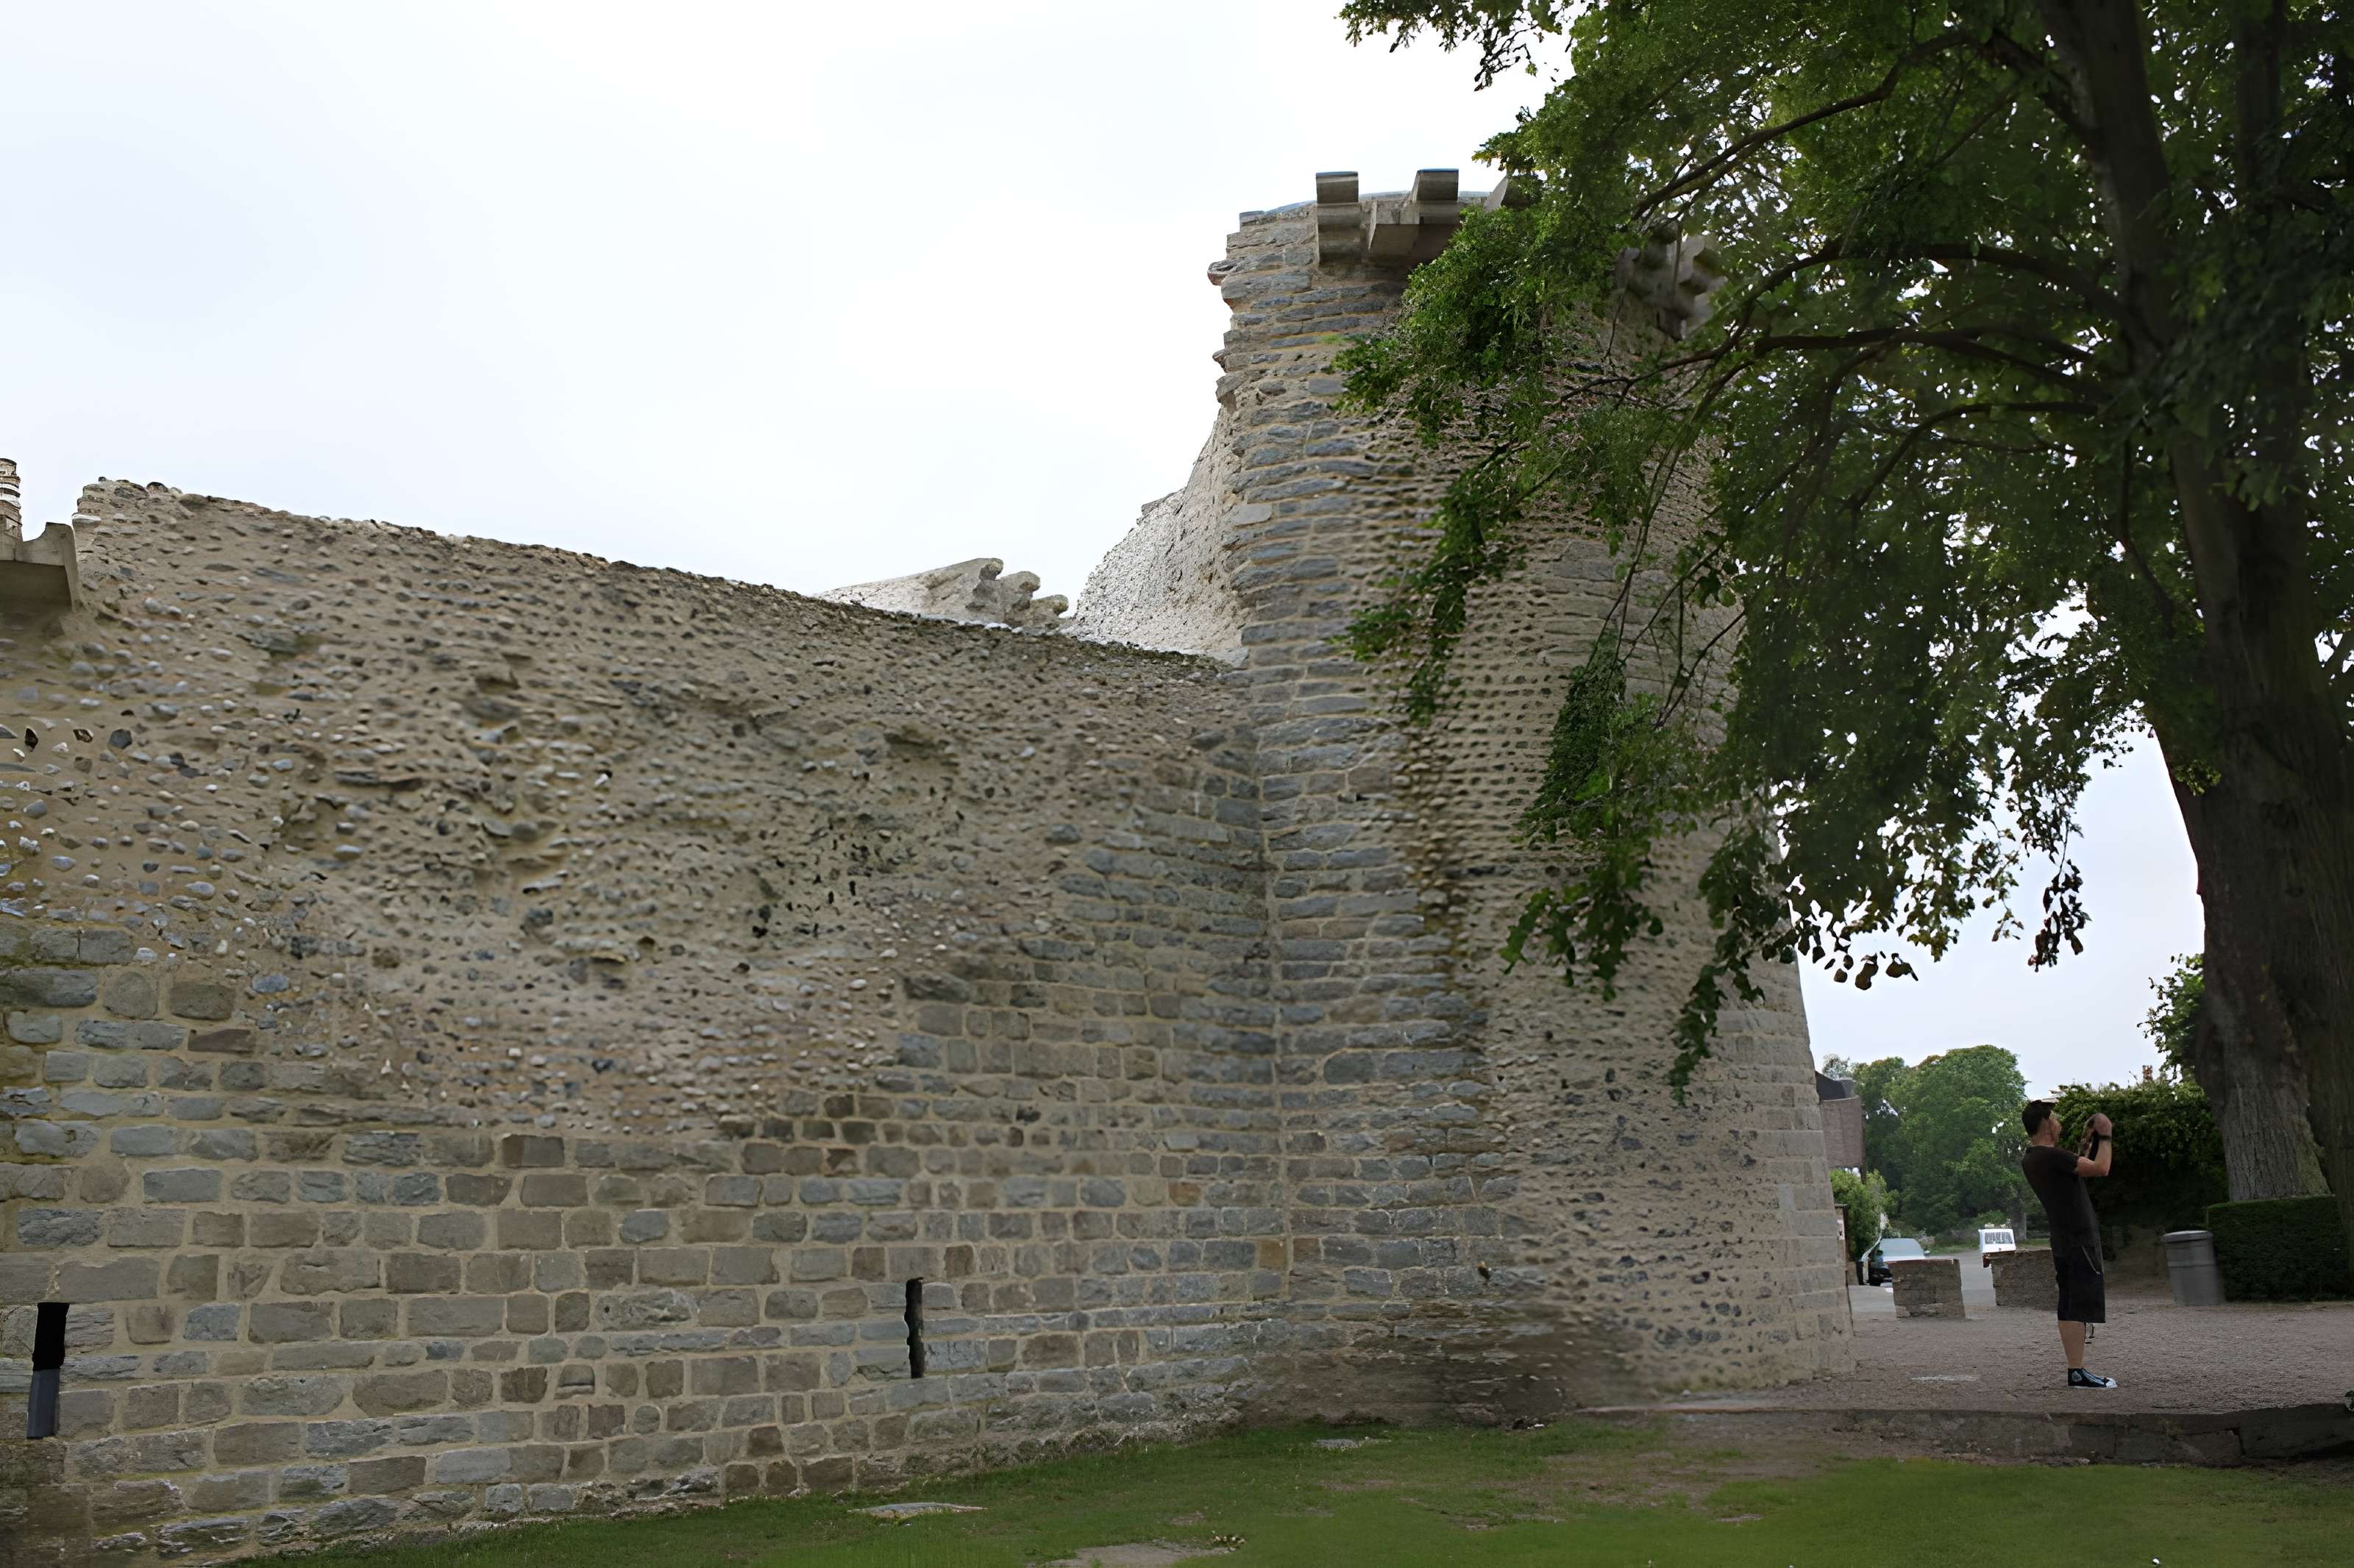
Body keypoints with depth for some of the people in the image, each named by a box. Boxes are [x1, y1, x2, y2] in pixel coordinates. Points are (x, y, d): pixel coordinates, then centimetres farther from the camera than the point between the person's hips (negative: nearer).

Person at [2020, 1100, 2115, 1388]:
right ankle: (2078, 1374, -10)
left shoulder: (2031, 1159, 13)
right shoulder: (2051, 1156, -19)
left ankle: (2075, 1369, 11)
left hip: (2063, 1240, 10)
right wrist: (2104, 1136, -7)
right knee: (2080, 1307, -9)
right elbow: (2101, 1169, -19)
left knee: (2069, 1308, 9)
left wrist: (2089, 1145, 24)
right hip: (2079, 1240, -10)